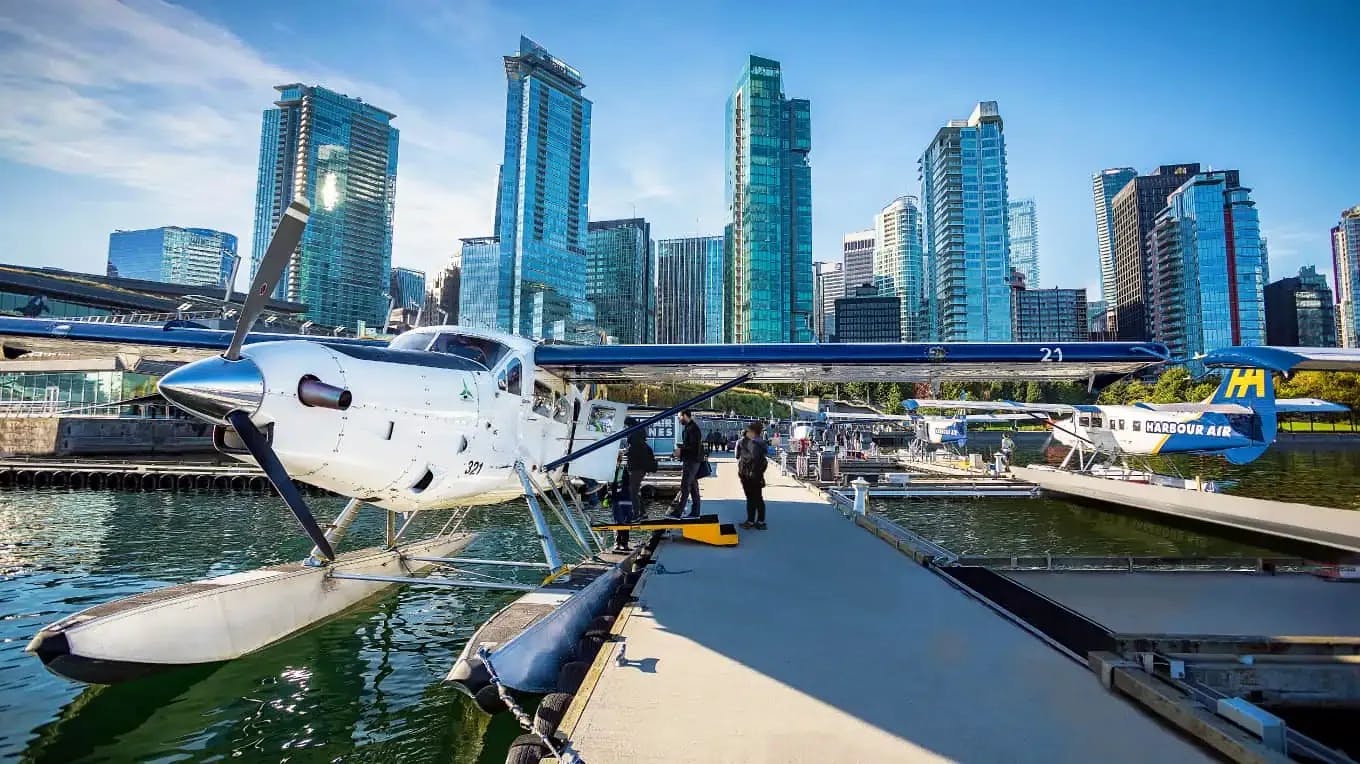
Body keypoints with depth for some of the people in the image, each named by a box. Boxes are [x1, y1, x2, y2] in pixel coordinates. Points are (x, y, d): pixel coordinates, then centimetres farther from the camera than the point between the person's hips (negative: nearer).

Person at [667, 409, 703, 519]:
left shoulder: (692, 428, -15)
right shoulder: (689, 427, 16)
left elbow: (694, 447, -22)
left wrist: (681, 451, -17)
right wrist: (681, 448, 8)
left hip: (692, 461, -10)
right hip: (690, 461, 10)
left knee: (685, 486, -9)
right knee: (693, 486, 12)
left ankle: (677, 512, -8)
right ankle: (695, 512, 16)